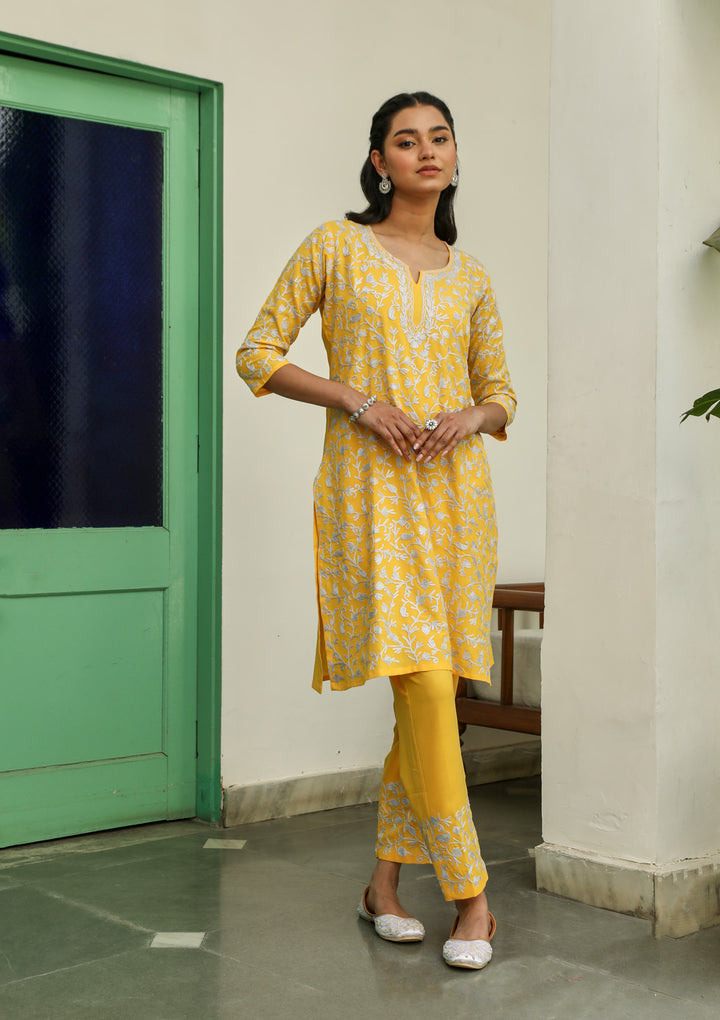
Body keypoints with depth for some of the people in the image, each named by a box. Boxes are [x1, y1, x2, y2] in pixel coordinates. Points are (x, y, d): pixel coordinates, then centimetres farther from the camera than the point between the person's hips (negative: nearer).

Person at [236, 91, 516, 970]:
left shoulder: (470, 279, 15)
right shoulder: (335, 247, 4)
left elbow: (501, 395, 20)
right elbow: (257, 354, 2)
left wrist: (472, 416, -4)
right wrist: (356, 399, -10)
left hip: (454, 488, 5)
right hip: (370, 488, -4)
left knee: (431, 688, 4)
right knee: (423, 683, -14)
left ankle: (385, 882, 18)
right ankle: (469, 894, -4)